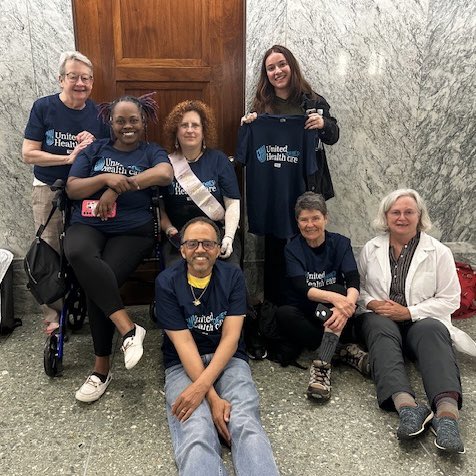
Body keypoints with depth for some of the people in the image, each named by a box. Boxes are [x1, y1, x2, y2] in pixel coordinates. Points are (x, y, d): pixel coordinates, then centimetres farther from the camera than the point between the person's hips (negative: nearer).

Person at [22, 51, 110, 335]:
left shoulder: (98, 113, 2)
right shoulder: (43, 107, -5)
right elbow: (29, 154, -8)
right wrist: (69, 158, -18)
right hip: (49, 191, -1)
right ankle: (54, 315, 13)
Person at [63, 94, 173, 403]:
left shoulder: (152, 152, 12)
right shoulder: (94, 150, 17)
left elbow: (165, 174, -13)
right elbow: (72, 189, 6)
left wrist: (117, 188, -16)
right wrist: (107, 178, -12)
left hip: (133, 231, -2)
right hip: (87, 225, 2)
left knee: (97, 284, -26)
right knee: (79, 255, -35)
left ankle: (102, 368, -10)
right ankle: (129, 329, -31)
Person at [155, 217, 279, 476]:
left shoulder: (232, 276, -2)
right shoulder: (167, 282, -7)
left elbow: (231, 337, -9)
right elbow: (183, 343, -12)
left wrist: (202, 385, -23)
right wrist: (213, 397, -21)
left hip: (227, 359, 2)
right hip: (184, 364, -1)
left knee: (246, 425, -27)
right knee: (196, 435, -29)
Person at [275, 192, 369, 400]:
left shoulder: (340, 243, -3)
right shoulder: (292, 249, -5)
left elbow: (354, 281, -18)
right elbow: (301, 288, -21)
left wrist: (348, 302, -42)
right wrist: (334, 298, -40)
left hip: (331, 314, 0)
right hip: (305, 315, 0)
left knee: (338, 289, -31)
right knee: (282, 314, -31)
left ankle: (321, 366, -40)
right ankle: (344, 349, -24)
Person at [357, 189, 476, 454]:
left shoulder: (439, 252, 4)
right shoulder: (371, 249, 11)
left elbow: (450, 300, 0)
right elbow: (359, 287, 16)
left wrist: (409, 312, -11)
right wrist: (371, 302, -7)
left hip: (423, 320, -1)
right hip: (382, 318, 2)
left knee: (432, 332, -36)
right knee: (381, 331, -34)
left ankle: (447, 411, -56)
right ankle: (407, 407, -53)